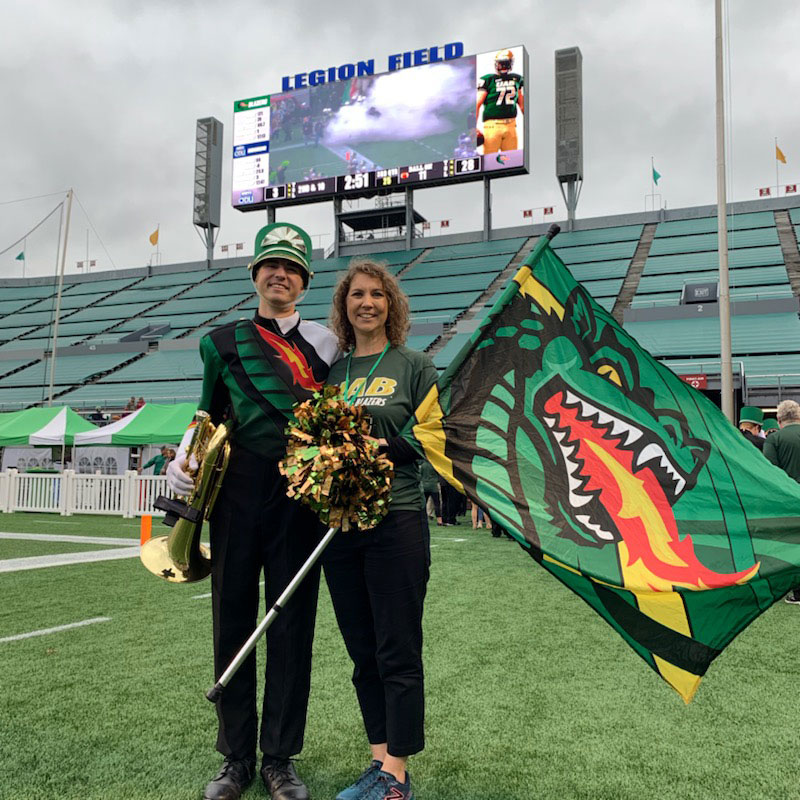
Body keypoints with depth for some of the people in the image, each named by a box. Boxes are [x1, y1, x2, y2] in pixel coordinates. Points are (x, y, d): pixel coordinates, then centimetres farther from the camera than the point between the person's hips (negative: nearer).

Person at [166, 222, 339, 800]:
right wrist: (184, 460, 4)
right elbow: (209, 414, 19)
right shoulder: (223, 341, 13)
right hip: (237, 490, 1)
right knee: (233, 616, 6)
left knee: (292, 622, 4)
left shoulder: (325, 341, 10)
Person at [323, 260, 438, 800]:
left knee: (398, 652, 0)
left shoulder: (414, 366, 3)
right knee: (362, 651, 12)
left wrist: (385, 447, -16)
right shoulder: (331, 370, 14)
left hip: (396, 519, -4)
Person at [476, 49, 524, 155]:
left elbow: (521, 103, 23)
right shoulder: (488, 80, -2)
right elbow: (477, 104, -5)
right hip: (492, 125, -5)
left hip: (510, 125, 5)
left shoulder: (516, 79, 14)